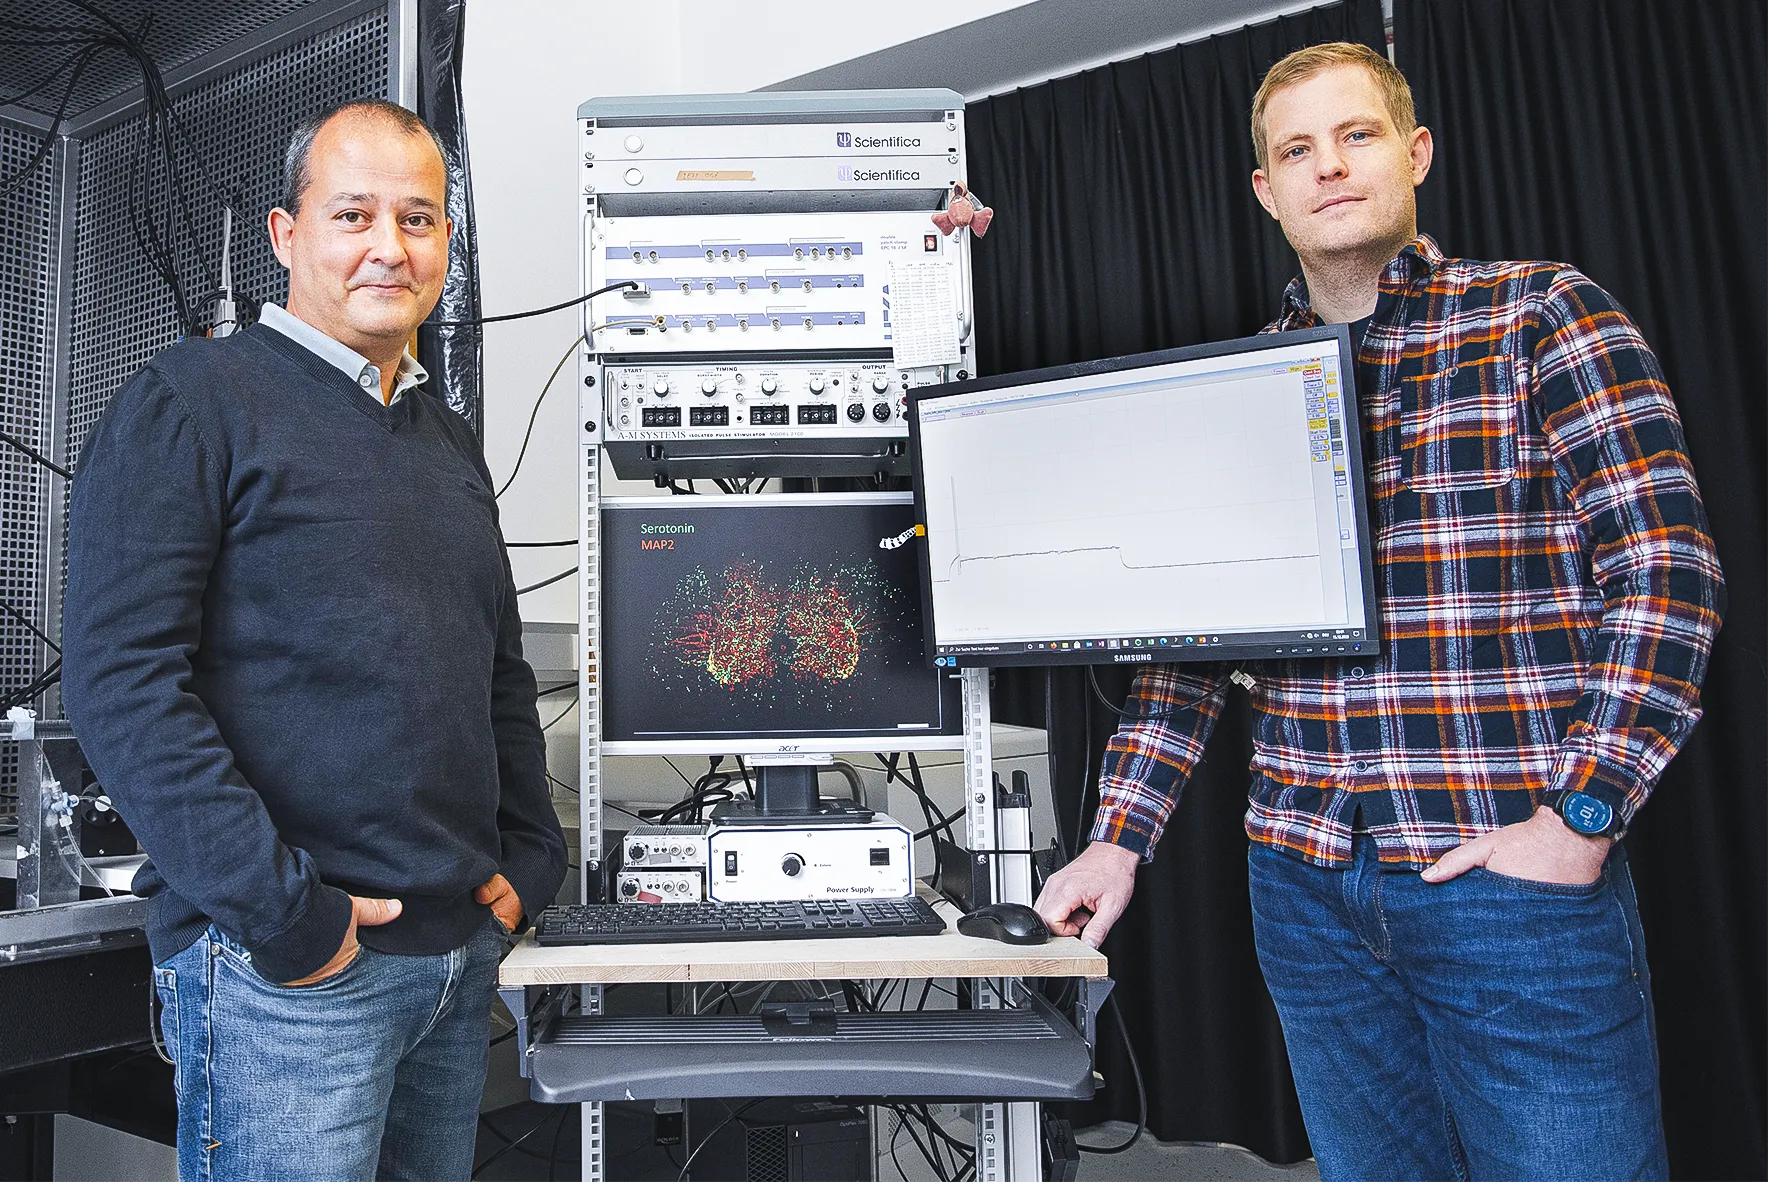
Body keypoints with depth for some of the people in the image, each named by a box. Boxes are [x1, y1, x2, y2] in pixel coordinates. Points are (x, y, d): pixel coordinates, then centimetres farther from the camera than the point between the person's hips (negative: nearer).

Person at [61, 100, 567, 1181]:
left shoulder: (450, 443, 14)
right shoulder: (190, 403, -5)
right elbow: (119, 676, -14)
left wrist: (530, 854, 8)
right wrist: (276, 905, -18)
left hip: (461, 949, 7)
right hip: (286, 968, -6)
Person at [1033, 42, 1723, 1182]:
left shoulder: (1543, 315, 0)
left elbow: (1669, 565, -7)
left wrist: (1580, 817, -14)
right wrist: (1120, 838, 1)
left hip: (1518, 884, -3)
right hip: (1305, 884, 4)